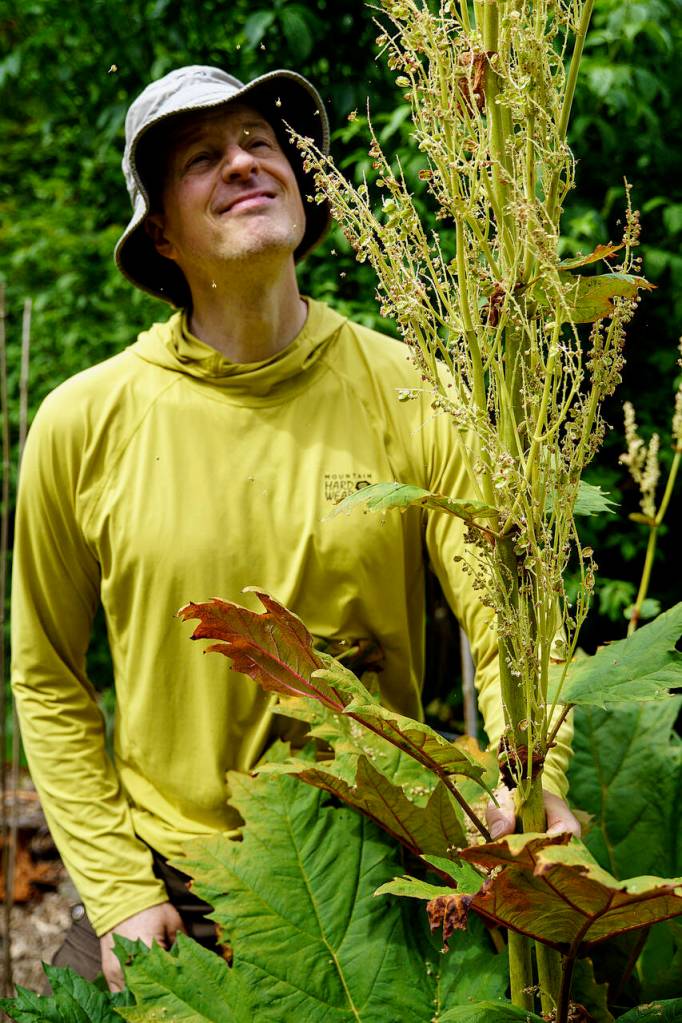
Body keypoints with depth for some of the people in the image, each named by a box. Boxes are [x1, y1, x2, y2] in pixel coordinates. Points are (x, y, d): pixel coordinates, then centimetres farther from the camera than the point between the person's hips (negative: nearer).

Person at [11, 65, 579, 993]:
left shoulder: (413, 394, -8)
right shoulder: (83, 425, -7)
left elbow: (507, 615, -11)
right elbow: (48, 679, 1)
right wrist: (118, 895, -4)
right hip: (169, 889, 0)